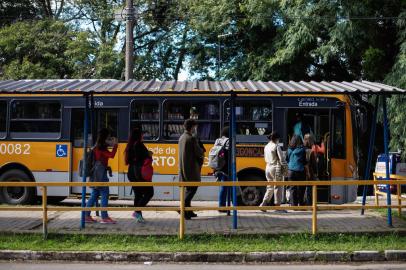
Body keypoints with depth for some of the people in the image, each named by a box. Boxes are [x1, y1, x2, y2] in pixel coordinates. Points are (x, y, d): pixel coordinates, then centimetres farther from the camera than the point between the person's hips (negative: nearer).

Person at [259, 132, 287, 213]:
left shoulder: (266, 147, 11)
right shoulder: (276, 146, -11)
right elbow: (281, 159, -13)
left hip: (268, 168, 7)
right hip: (276, 168, -7)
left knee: (270, 187, 15)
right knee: (278, 187, 0)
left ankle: (264, 204, 9)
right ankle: (277, 206, 2)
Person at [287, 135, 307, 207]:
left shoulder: (289, 150, 2)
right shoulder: (302, 149, -7)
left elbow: (287, 160, 9)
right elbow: (305, 161, -4)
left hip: (291, 171, 3)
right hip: (300, 171, -3)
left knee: (293, 188, 6)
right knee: (300, 189, 5)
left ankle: (294, 205, 4)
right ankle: (301, 204, 7)